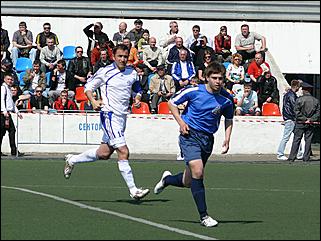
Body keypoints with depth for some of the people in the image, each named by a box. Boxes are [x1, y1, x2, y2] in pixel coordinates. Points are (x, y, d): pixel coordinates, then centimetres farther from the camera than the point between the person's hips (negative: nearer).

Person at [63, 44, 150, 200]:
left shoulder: (132, 73, 9)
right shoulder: (105, 72, -7)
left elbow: (137, 89, 25)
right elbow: (88, 86, 2)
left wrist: (138, 99, 3)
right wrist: (93, 101, -16)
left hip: (122, 116, 7)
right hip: (110, 115, -7)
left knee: (104, 153, 14)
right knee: (123, 152, -14)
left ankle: (72, 160, 35)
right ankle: (133, 190, -12)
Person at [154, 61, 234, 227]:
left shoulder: (226, 100, -2)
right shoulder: (194, 92, -10)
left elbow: (229, 120, 15)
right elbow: (172, 102, 4)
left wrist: (227, 139, 1)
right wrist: (181, 122, -7)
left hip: (207, 139, 4)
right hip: (190, 134, -4)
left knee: (188, 182, 9)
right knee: (197, 172, -22)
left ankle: (167, 179, 44)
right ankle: (203, 216, -16)